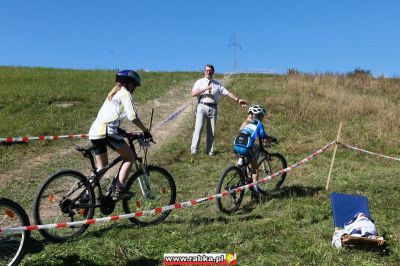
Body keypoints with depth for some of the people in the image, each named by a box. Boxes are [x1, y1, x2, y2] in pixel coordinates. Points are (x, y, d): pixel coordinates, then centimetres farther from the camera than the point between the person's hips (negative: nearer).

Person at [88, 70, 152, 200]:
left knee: (101, 167, 16)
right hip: (106, 131, -8)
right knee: (130, 157, 4)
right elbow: (132, 117, -7)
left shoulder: (112, 94, 30)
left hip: (94, 132, 9)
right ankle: (119, 190, -5)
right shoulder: (125, 93, 4)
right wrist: (145, 131, 3)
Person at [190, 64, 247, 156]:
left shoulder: (217, 84, 14)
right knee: (198, 128, -8)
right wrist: (205, 89, -14)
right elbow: (193, 93, -6)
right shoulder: (200, 82, 8)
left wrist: (238, 100, 2)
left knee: (212, 131, 5)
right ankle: (194, 150, -3)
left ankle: (210, 151, 13)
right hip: (202, 107, -2)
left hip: (213, 108, 2)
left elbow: (227, 93, 9)